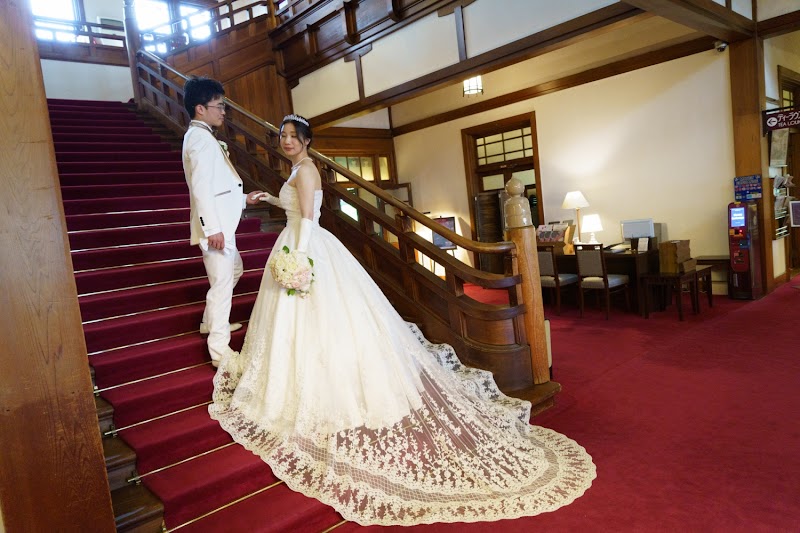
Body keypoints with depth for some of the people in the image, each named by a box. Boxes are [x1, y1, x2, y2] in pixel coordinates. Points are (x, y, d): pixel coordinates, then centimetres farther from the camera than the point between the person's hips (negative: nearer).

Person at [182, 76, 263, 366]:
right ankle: (219, 350, 5)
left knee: (234, 270, 26)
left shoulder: (201, 136, 18)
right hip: (215, 226, -11)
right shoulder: (201, 137, -14)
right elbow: (201, 187, -22)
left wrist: (243, 198, 21)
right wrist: (213, 229, -26)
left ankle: (211, 322, 41)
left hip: (222, 223, 11)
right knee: (222, 283, -5)